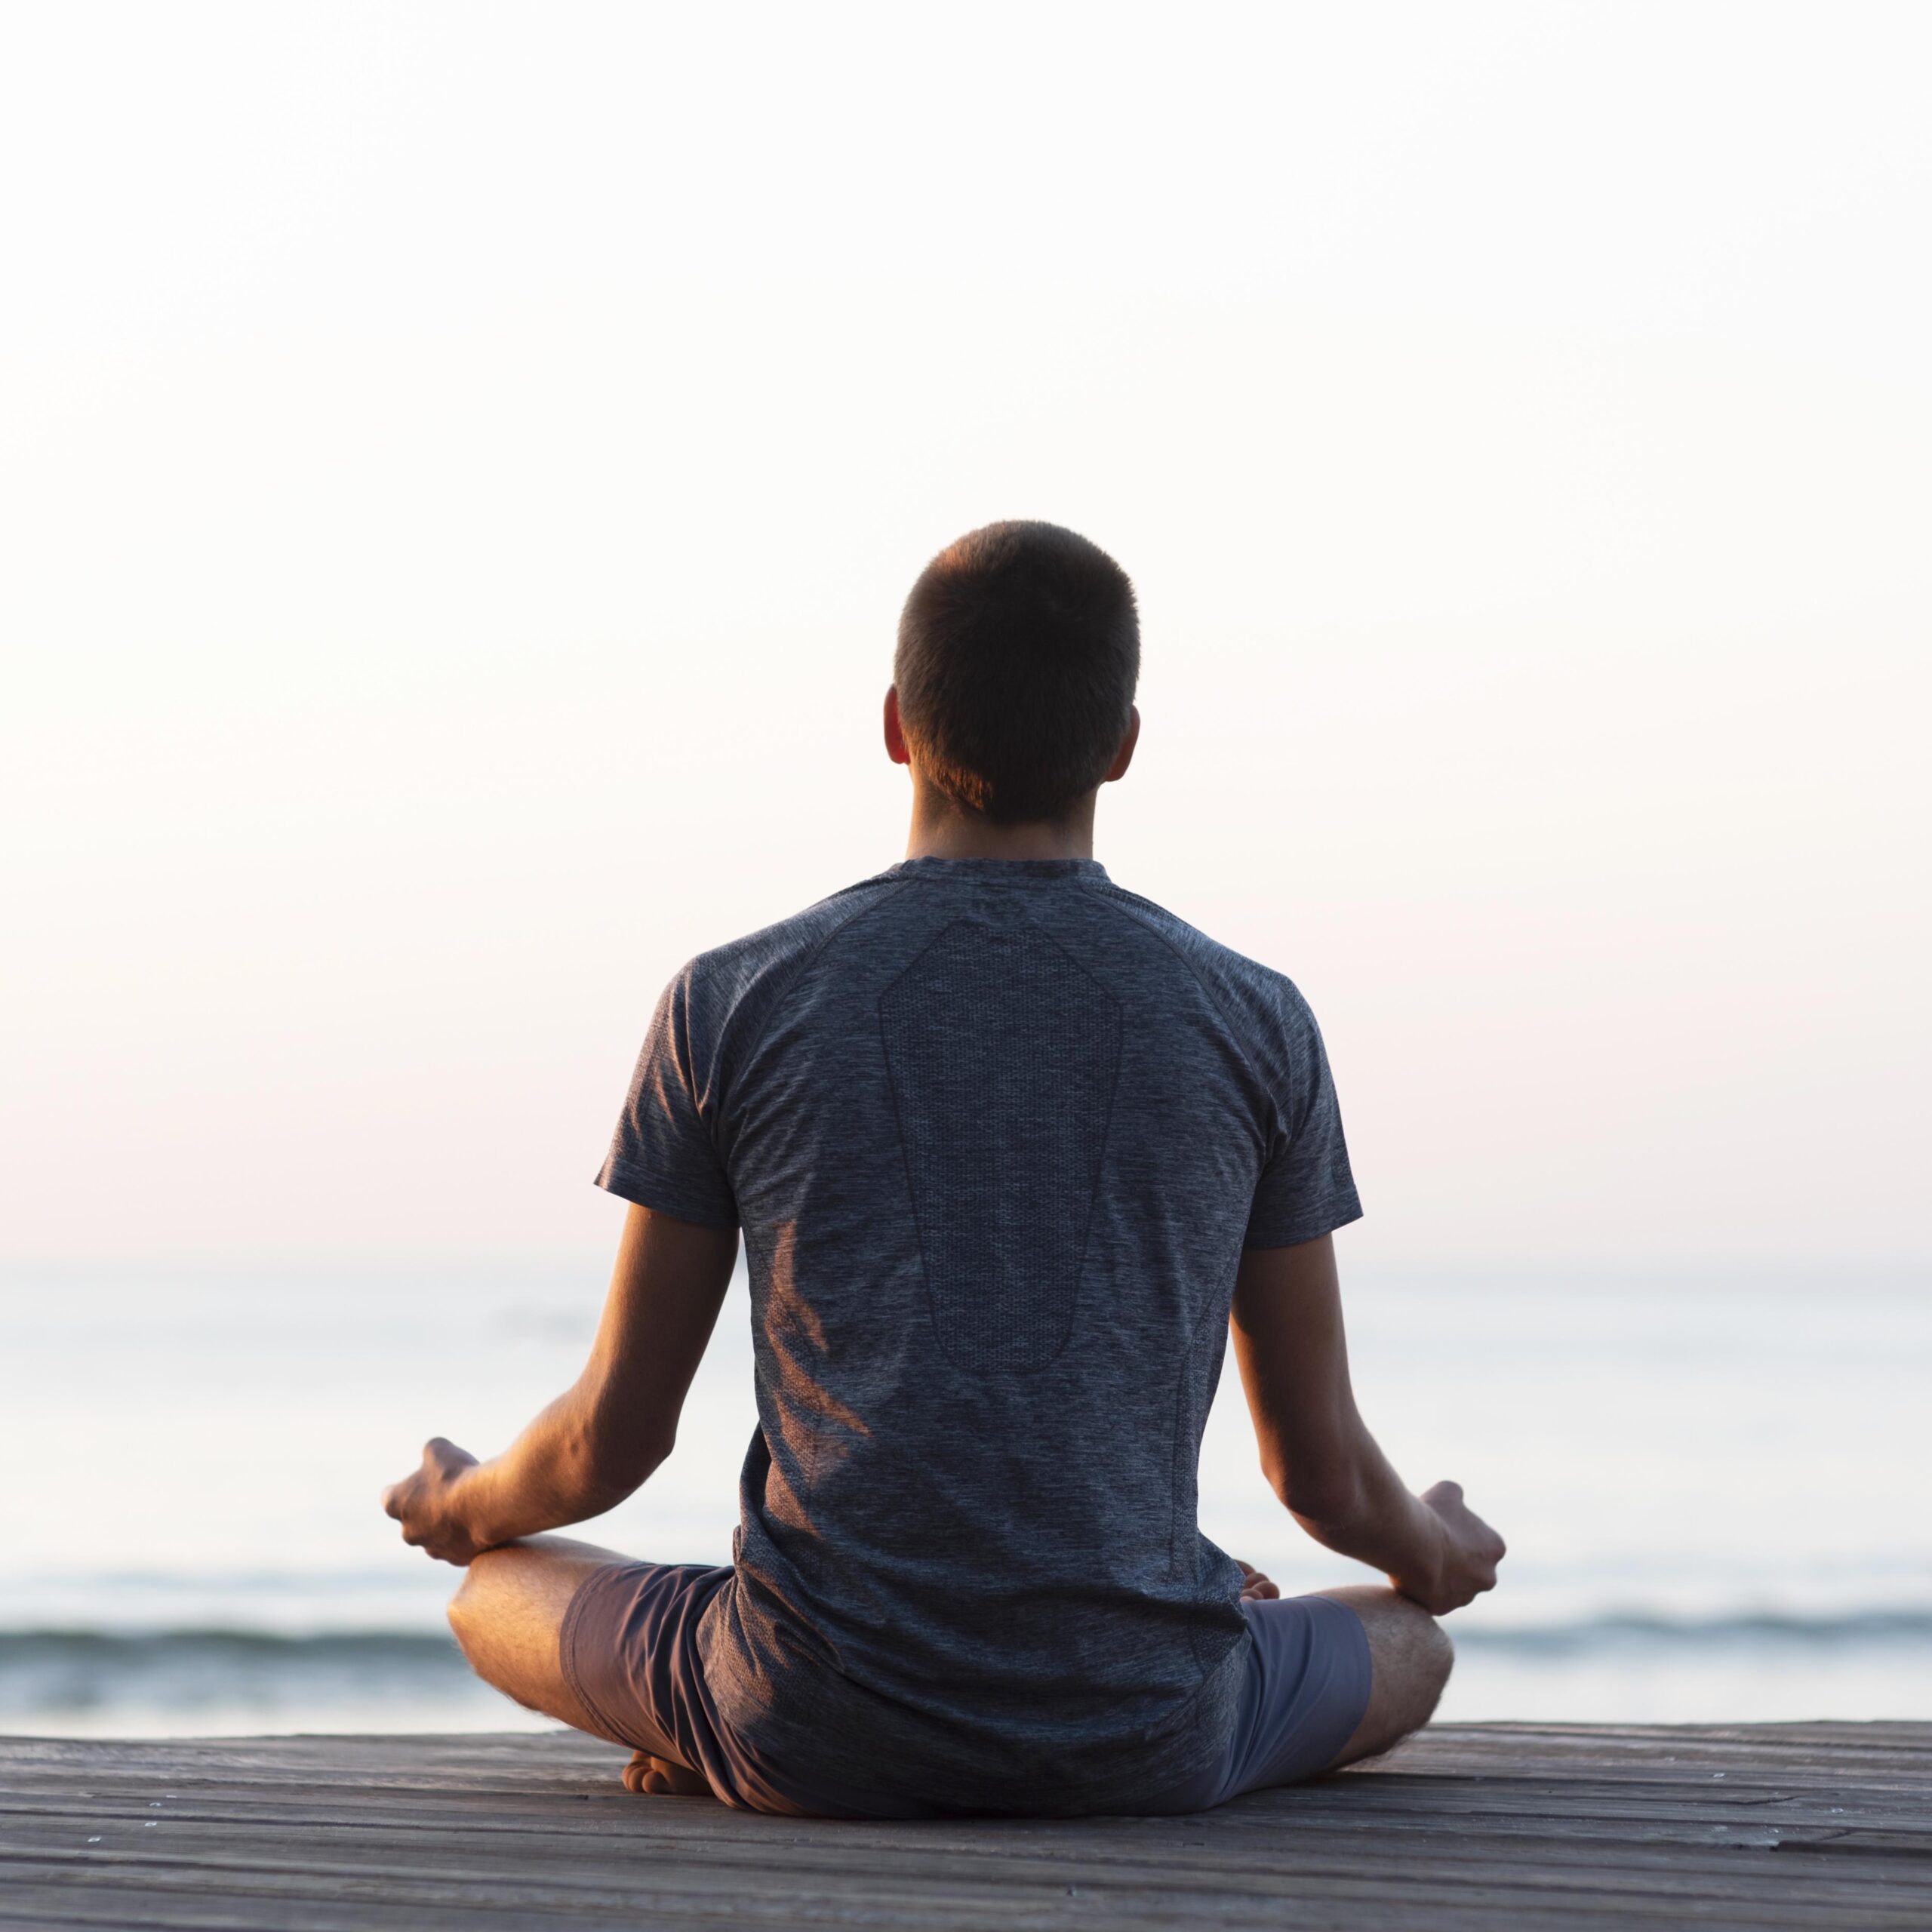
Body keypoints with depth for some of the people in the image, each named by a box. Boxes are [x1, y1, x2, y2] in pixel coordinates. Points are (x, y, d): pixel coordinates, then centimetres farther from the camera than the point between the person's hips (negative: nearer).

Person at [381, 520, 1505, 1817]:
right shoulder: (1255, 1026, 3)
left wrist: (461, 1508, 30)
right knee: (1410, 1647, 30)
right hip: (1140, 1740, 0)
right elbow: (1325, 1469, 10)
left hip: (823, 1737, 1)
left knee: (496, 1590, 29)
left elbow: (614, 1435, 6)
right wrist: (1437, 1553, 33)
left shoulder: (732, 1006, 2)